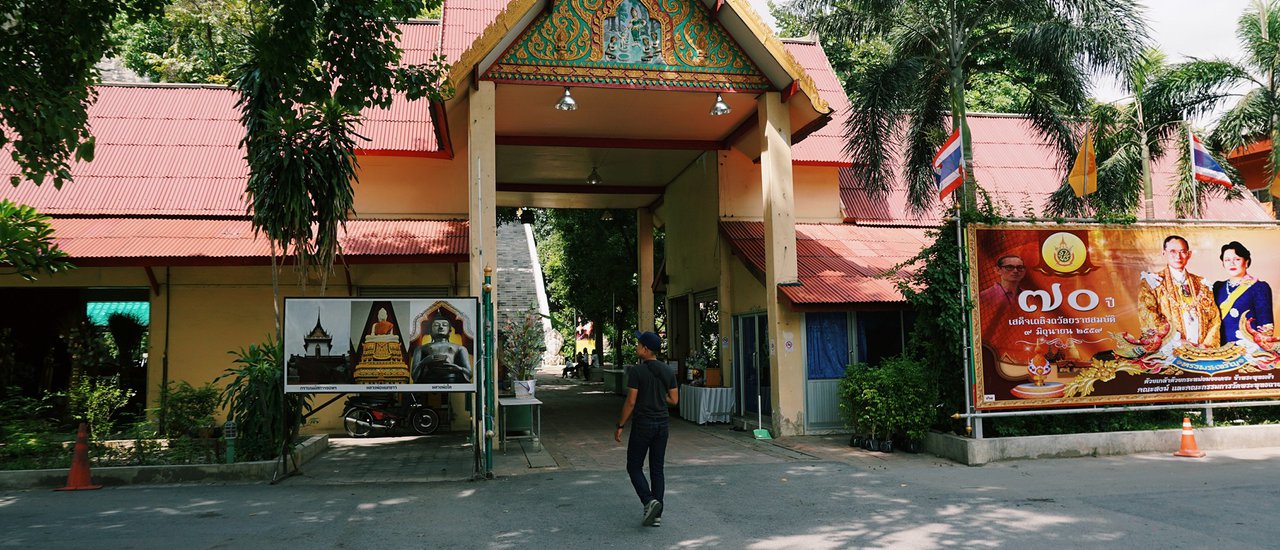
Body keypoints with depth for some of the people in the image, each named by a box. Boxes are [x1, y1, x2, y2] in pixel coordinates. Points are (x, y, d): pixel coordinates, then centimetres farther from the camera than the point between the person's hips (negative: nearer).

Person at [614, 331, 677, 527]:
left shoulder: (636, 371, -13)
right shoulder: (668, 372, 4)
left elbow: (631, 402, -14)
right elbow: (674, 400, 7)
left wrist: (620, 426, -5)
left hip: (642, 424, -5)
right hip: (663, 424, 5)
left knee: (634, 467, 8)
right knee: (657, 469, 11)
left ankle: (649, 501, -12)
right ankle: (657, 514, 10)